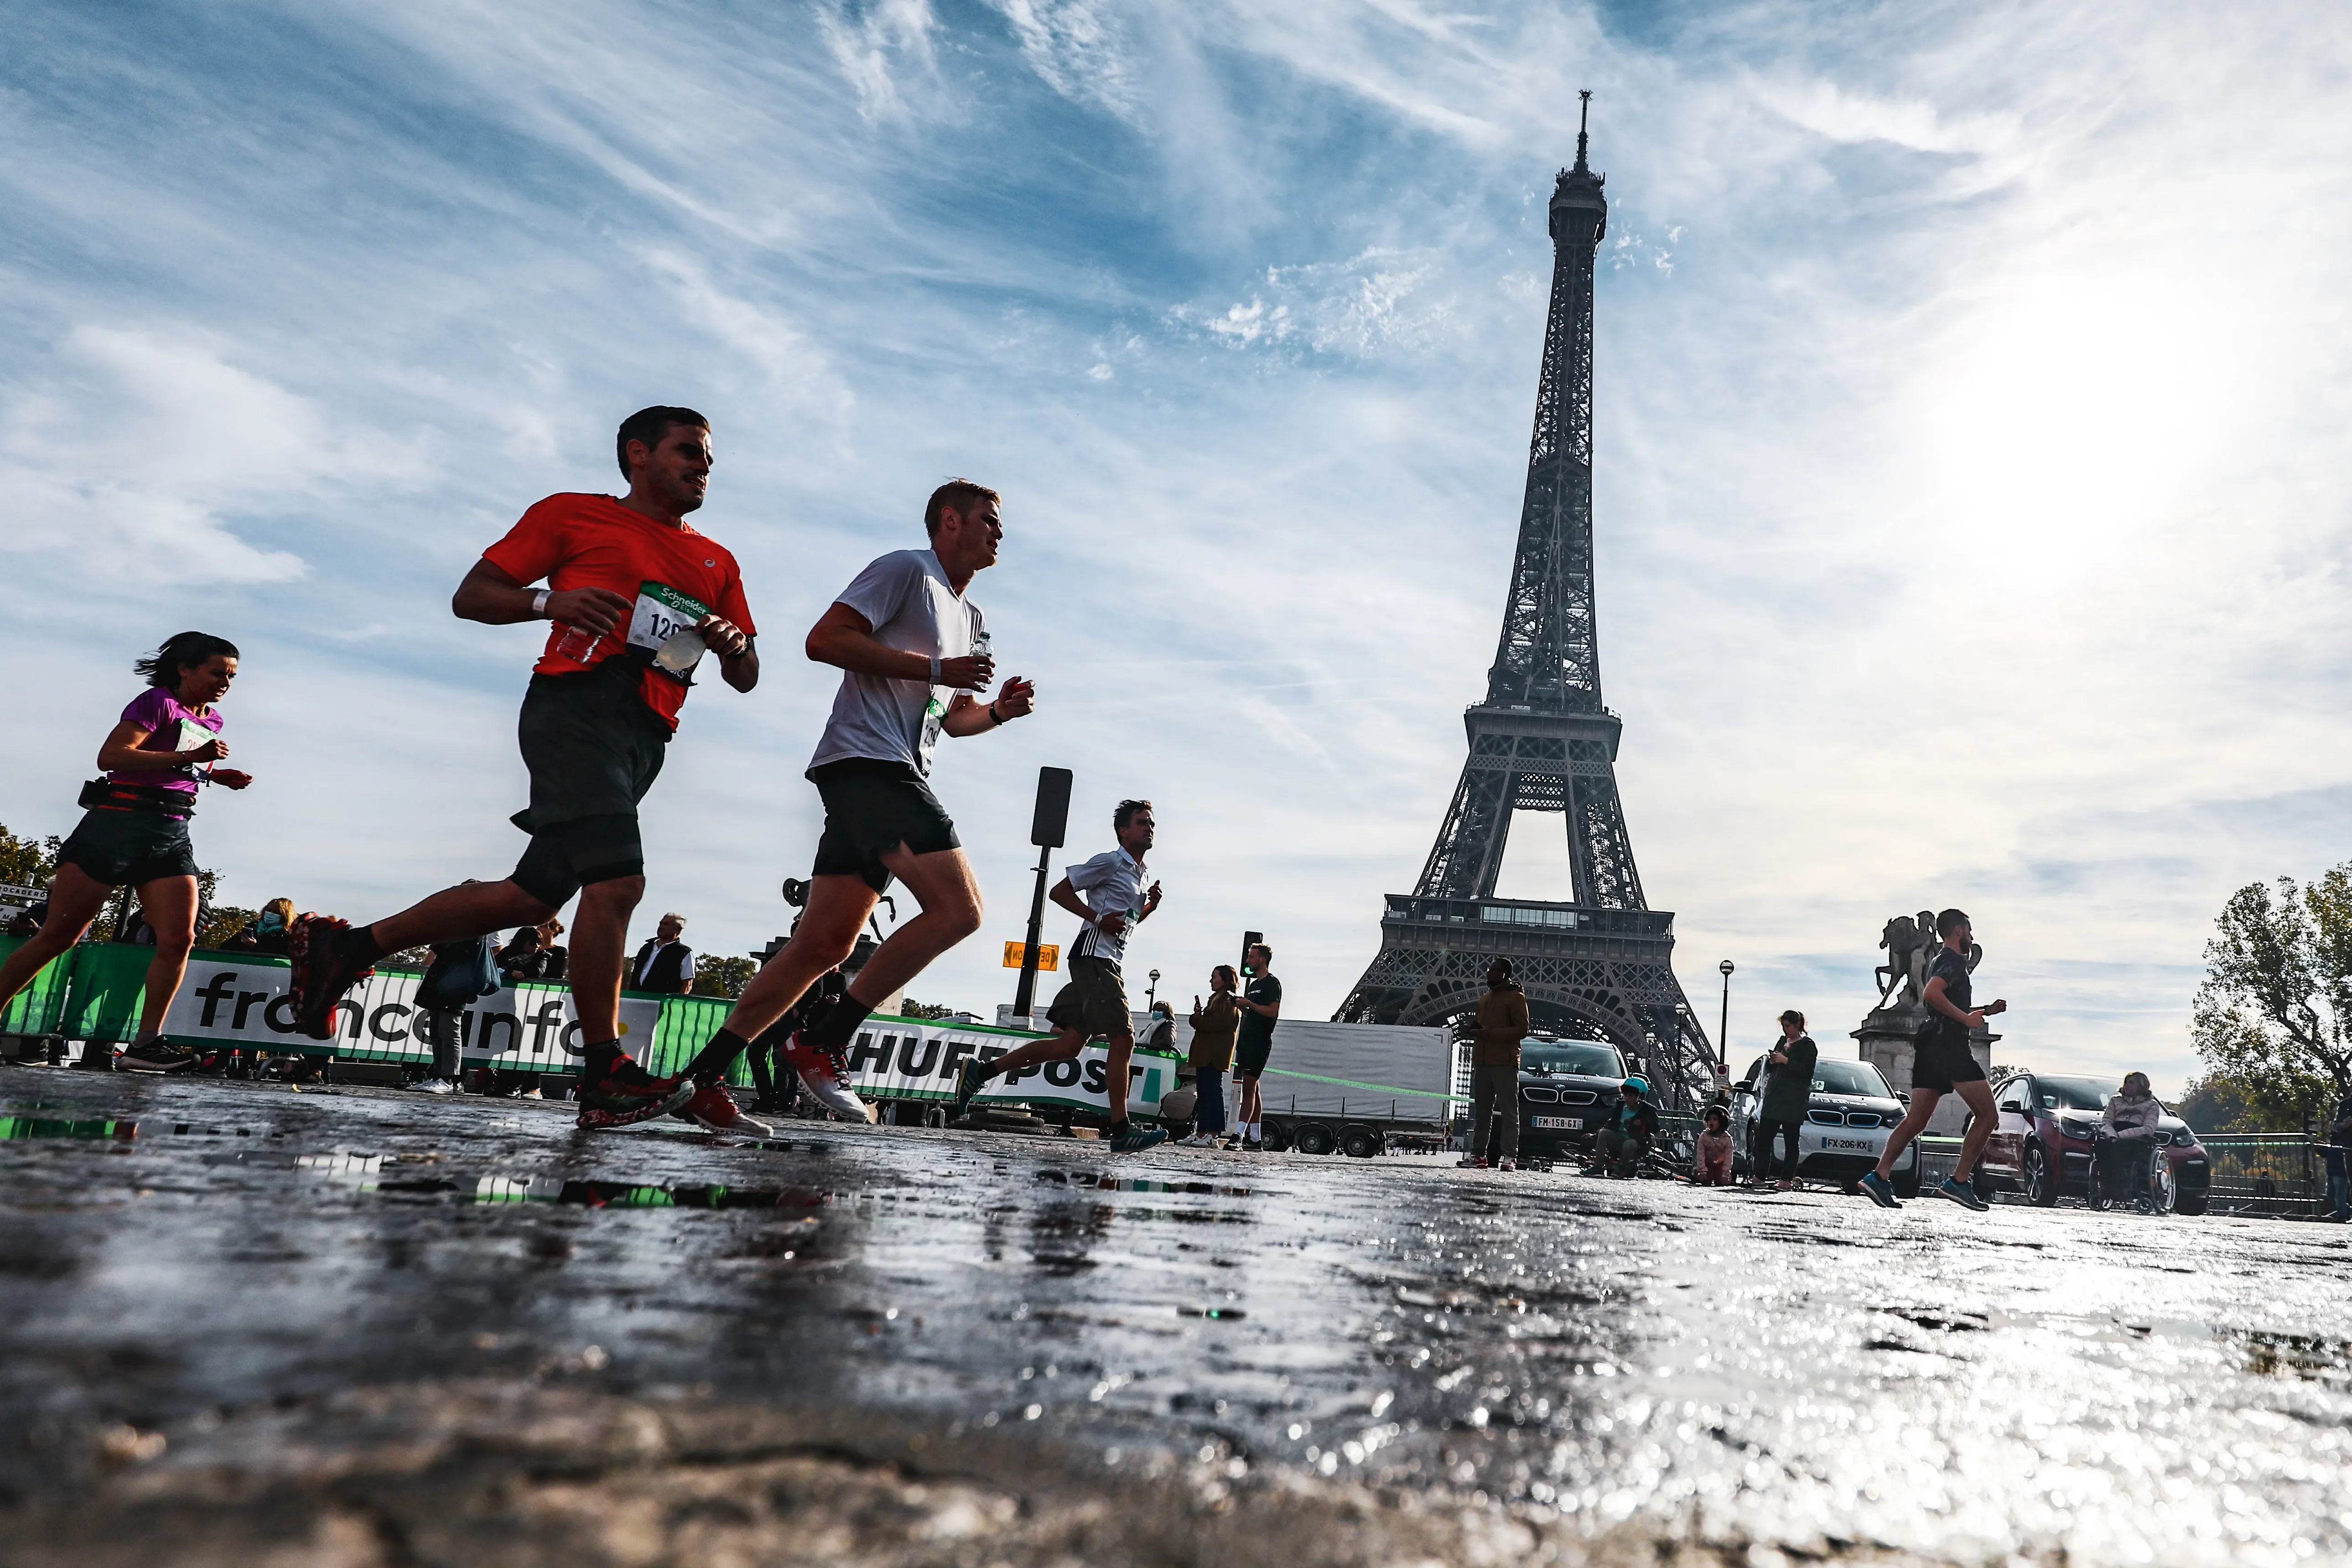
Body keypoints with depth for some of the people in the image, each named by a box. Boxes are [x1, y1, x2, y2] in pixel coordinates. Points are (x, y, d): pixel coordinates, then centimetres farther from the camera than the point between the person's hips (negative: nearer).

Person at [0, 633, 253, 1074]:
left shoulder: (212, 720, 18)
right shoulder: (159, 702, -5)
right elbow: (110, 756, -17)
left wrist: (216, 776, 16)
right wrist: (188, 756, -22)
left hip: (173, 835, 7)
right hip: (120, 822, -6)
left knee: (178, 940, -9)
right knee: (58, 935, -2)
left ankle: (146, 1043, -8)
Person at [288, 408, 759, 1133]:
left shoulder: (718, 563, 25)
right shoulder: (573, 514, 11)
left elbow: (745, 679, 25)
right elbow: (470, 596, 9)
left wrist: (735, 646, 1)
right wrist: (550, 599, -10)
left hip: (644, 741, 7)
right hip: (577, 705, -6)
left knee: (534, 895, 6)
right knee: (616, 880, -22)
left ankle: (346, 946, 24)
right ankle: (603, 1074, -15)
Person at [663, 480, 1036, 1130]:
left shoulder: (972, 619, 27)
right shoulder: (906, 570, -1)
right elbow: (825, 639, -12)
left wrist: (998, 710, 11)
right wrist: (936, 669, -14)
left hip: (899, 776, 9)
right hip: (865, 759, -9)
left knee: (823, 945, 4)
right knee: (957, 908, -19)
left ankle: (703, 1074, 9)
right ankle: (822, 1041, -13)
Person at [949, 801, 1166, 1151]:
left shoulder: (1139, 875, 22)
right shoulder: (1111, 862, -6)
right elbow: (1060, 891, -8)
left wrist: (1151, 905, 14)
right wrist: (1099, 918, -17)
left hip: (1106, 963, 10)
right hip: (1093, 956, -10)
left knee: (1069, 1045, 6)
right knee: (1123, 1039, -14)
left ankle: (978, 1072, 11)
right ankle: (1121, 1130, -11)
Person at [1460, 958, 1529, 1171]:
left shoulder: (1515, 997, -2)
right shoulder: (1485, 999, 23)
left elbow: (1522, 1029, -10)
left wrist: (1490, 1033, -17)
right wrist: (1473, 1031, 7)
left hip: (1505, 1063, -8)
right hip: (1482, 1061, 8)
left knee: (1509, 1110, -5)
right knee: (1481, 1110, 7)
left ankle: (1510, 1156, -6)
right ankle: (1478, 1153, 9)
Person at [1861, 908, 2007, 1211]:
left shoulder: (1940, 960, 25)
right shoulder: (1954, 961, -6)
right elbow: (1931, 994, -25)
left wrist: (1984, 1011, 26)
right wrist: (1966, 1018, -19)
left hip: (1930, 1047, 10)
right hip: (1950, 1045, -10)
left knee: (1915, 1120, 3)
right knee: (1987, 1114, -4)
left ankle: (1879, 1177, -8)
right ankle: (1958, 1182, -8)